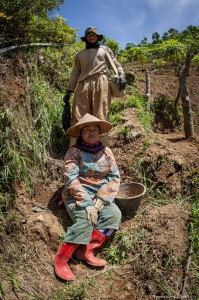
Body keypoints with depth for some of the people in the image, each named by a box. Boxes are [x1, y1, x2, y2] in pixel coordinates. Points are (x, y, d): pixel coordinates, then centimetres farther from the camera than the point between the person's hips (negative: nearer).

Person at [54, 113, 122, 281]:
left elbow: (115, 177, -2)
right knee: (85, 220, -29)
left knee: (114, 214, -21)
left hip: (101, 196, 5)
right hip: (77, 196, -4)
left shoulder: (106, 151, 3)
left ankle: (86, 251, -12)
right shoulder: (74, 152, -9)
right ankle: (61, 259, -11)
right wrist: (87, 203, -26)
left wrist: (101, 199, -15)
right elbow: (72, 180, -18)